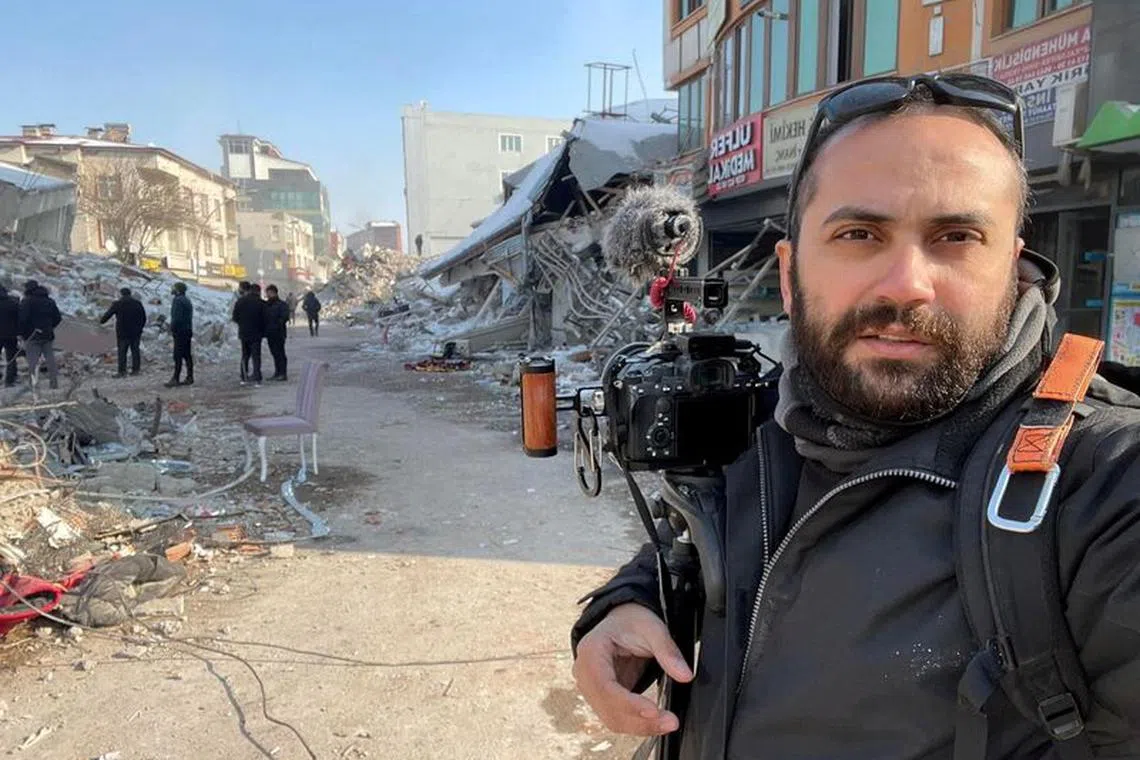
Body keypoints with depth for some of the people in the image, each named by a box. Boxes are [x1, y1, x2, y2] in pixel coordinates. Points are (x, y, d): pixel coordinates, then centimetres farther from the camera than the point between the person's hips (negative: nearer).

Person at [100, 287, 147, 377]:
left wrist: (101, 321, 23)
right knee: (135, 350, 8)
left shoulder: (117, 304, -5)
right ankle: (135, 370, 10)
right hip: (136, 332, 4)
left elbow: (108, 314, 4)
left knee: (122, 352, 0)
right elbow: (144, 318, 10)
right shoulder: (137, 303, 6)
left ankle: (122, 371, -2)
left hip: (123, 333, -4)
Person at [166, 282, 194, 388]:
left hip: (180, 332, -9)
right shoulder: (187, 301, 17)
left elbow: (176, 318, -19)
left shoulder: (177, 300, -11)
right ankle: (189, 378, 12)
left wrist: (172, 329, -12)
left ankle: (175, 379, -11)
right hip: (188, 331, 9)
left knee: (178, 356, -10)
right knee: (187, 355, 11)